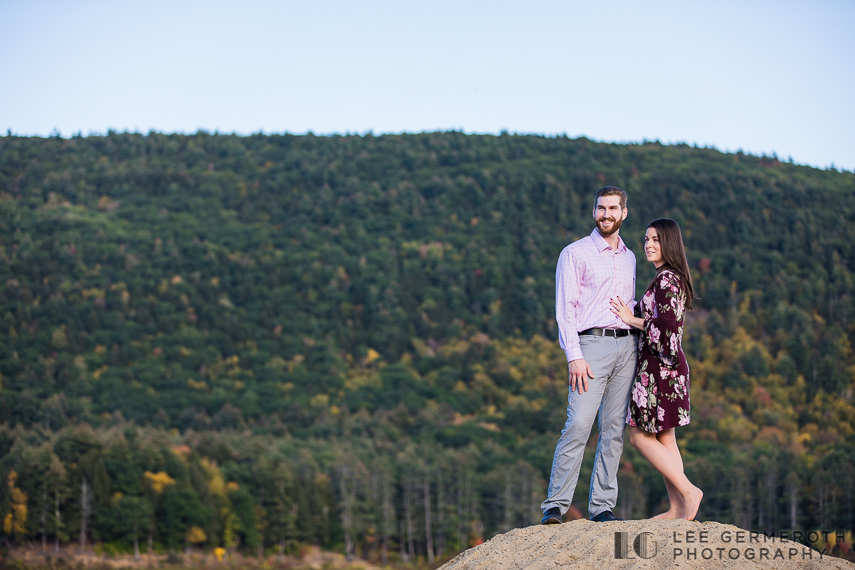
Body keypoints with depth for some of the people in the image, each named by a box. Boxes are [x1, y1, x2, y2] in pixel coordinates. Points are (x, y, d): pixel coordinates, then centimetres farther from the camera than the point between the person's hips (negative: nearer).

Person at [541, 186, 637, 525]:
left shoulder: (629, 258, 19)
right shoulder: (575, 254, 1)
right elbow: (565, 309, -5)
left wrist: (637, 348, 14)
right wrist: (574, 356, -15)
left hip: (625, 346, 5)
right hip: (592, 345, -5)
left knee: (614, 430, 2)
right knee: (578, 425, -15)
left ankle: (602, 506, 4)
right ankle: (555, 504, -11)